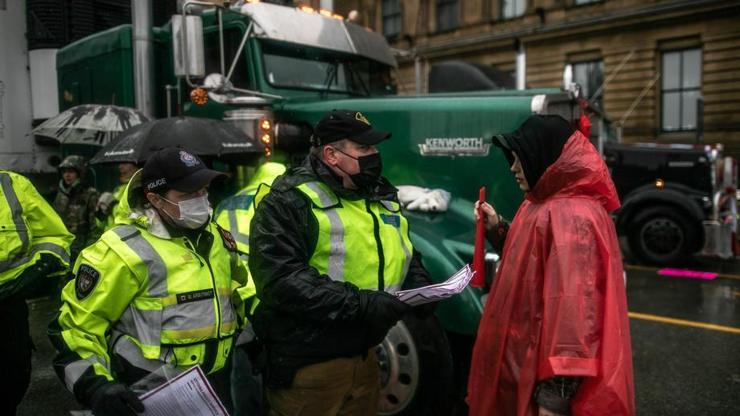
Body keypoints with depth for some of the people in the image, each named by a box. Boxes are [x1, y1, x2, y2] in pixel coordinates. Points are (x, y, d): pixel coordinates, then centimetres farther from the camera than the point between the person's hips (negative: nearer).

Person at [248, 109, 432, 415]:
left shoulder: (381, 196, 9)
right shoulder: (288, 202, -16)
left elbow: (403, 256, 21)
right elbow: (281, 279, -26)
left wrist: (419, 286, 0)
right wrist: (359, 304, -27)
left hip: (364, 354, 7)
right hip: (309, 362, -7)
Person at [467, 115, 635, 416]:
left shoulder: (570, 216, -24)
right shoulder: (544, 204, 8)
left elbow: (573, 306, -28)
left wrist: (557, 391, -27)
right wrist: (498, 229, 6)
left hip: (544, 364, -9)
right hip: (530, 353, 10)